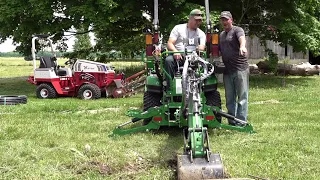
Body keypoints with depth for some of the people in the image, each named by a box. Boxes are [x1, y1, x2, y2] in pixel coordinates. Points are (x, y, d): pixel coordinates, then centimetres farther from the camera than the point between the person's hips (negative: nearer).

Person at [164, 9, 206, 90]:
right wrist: (175, 51, -22)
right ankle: (169, 89, -34)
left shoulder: (201, 34, 17)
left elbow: (201, 48, 2)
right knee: (168, 60, -35)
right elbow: (170, 43, 0)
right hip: (177, 56, -1)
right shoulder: (178, 28, 10)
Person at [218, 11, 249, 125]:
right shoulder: (221, 35, 19)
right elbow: (218, 50, 28)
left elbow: (242, 38, -26)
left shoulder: (237, 30, -3)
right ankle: (232, 123, 20)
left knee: (242, 97, -1)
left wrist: (242, 46, -47)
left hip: (240, 69, -7)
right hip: (227, 71, 7)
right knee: (230, 99, 12)